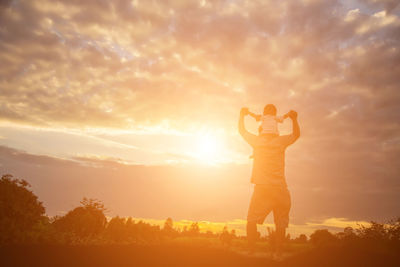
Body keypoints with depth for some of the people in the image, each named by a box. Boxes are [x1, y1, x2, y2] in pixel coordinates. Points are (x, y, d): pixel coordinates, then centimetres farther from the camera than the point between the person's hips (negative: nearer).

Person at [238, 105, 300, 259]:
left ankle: (251, 251, 2)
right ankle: (278, 253, 5)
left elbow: (242, 130, 20)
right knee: (281, 223, 6)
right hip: (280, 188, 1)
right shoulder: (281, 141, 4)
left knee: (252, 220, 5)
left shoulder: (256, 141, 4)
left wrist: (242, 115, 32)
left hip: (261, 188, 0)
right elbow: (296, 134, 22)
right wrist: (294, 119, 28)